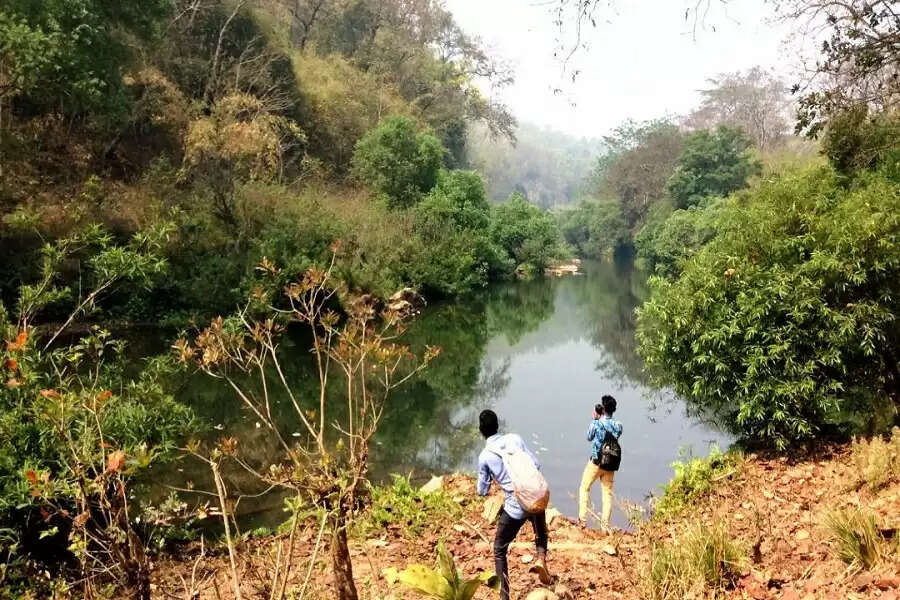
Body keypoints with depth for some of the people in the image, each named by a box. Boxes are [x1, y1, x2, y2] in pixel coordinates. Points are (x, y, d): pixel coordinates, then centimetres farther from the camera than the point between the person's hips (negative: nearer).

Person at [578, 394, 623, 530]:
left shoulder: (596, 424, -13)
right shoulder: (618, 426, -3)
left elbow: (589, 437, 4)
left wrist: (595, 419, 6)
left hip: (596, 462, -3)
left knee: (584, 488, 13)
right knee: (608, 493, 9)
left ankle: (582, 519, 9)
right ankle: (605, 525, 8)